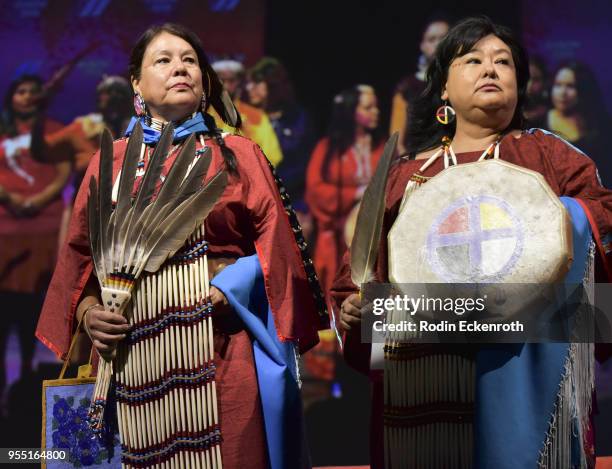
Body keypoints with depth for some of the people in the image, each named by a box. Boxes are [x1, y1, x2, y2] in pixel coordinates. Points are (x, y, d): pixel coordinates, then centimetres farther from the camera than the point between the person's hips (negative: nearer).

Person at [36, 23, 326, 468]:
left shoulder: (241, 155, 9)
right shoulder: (109, 162, 12)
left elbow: (274, 244, 0)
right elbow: (81, 253, 8)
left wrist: (229, 289, -15)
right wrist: (89, 311, -10)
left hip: (226, 344, -1)